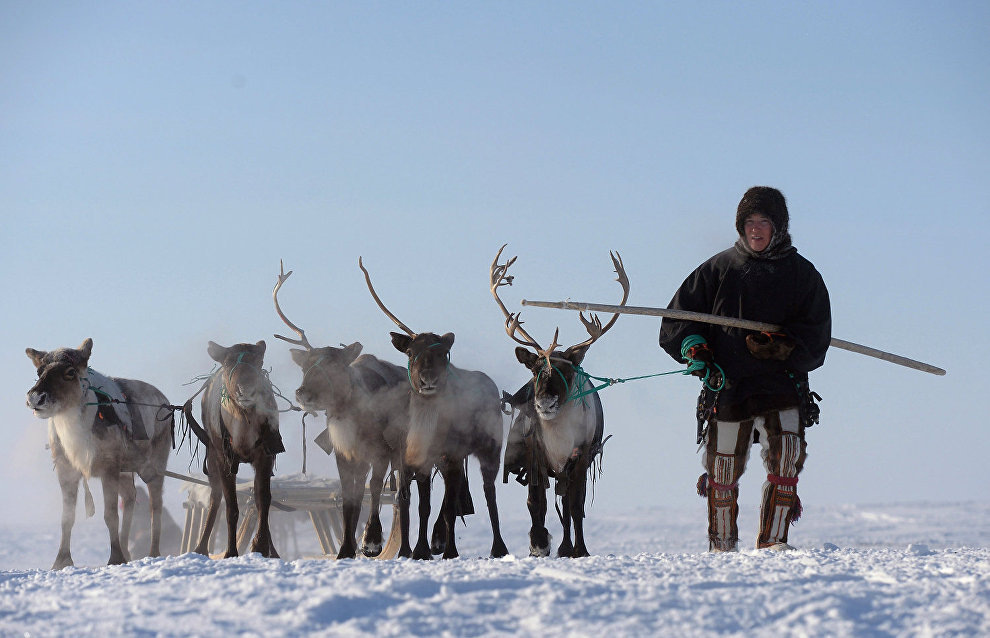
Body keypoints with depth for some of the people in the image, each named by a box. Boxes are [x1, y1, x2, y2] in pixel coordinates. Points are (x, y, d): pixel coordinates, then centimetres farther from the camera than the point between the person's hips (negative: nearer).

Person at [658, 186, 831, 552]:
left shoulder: (802, 274, 8)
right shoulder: (719, 269, 10)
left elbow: (816, 336, 1)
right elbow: (678, 317, 12)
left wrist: (780, 347, -17)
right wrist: (692, 346, -8)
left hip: (782, 385, -1)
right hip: (727, 386, 1)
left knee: (786, 459, -18)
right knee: (722, 475, 5)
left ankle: (772, 541, -12)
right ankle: (721, 547, 20)